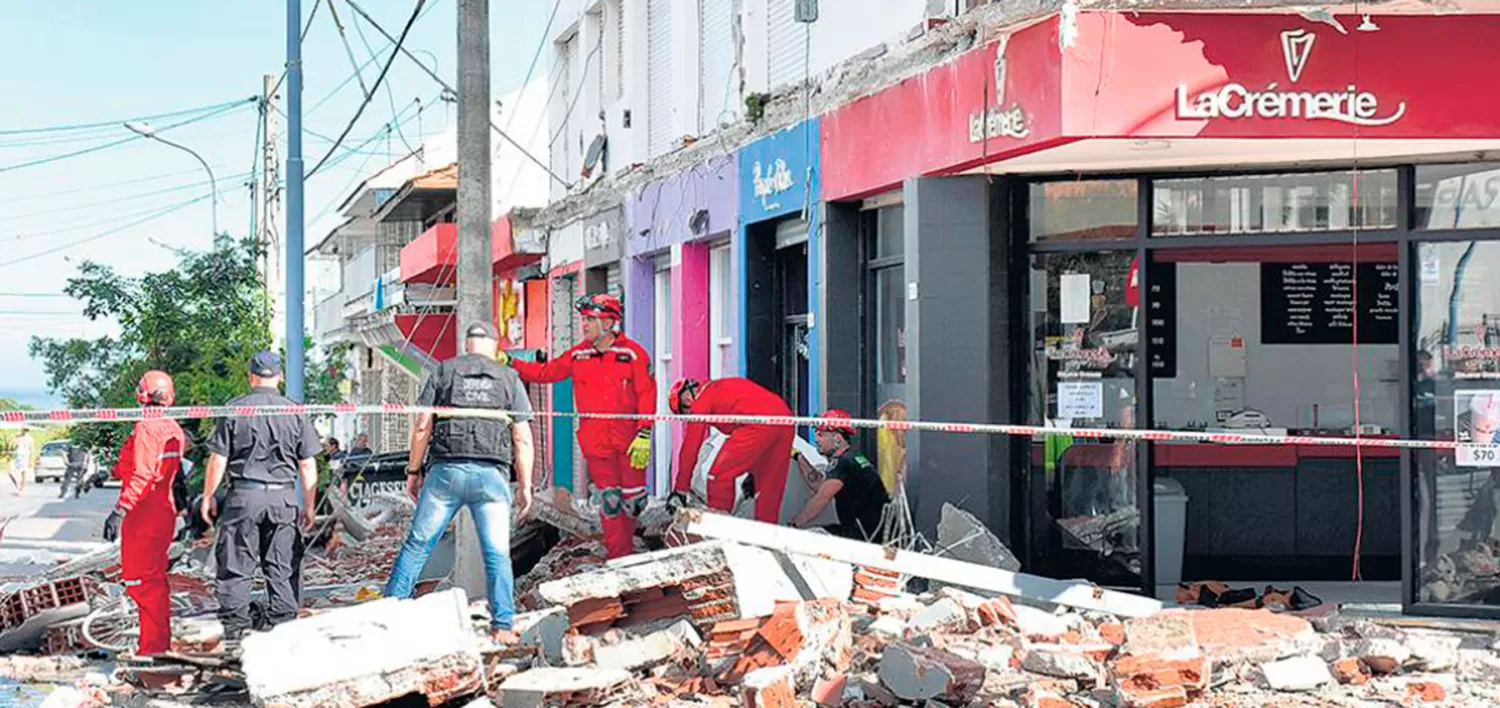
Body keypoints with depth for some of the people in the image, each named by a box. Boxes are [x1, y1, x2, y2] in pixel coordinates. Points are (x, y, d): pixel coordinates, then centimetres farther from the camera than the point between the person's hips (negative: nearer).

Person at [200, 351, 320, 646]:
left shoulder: (234, 410, -2)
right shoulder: (296, 412, 3)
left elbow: (218, 459, -2)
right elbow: (308, 466, 4)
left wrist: (207, 497, 10)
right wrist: (309, 506, 12)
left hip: (243, 495, -2)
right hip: (284, 498, 2)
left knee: (236, 566, 4)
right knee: (283, 567, 7)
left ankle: (234, 630, 3)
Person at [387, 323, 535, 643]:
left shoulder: (443, 372, 9)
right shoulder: (510, 379, 9)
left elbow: (422, 427, 3)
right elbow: (522, 440, 4)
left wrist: (413, 470, 10)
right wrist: (525, 485, 9)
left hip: (446, 471, 0)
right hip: (491, 474, 0)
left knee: (418, 544, 7)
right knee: (497, 553, 3)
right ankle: (502, 626, -2)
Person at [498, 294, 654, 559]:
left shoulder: (632, 353, -5)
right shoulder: (577, 355, 7)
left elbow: (647, 395, -7)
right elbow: (545, 372, 15)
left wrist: (644, 435, -13)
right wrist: (509, 363, 6)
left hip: (629, 441, -2)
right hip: (597, 442, 2)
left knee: (632, 498, 4)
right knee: (609, 499, 2)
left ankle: (626, 539, 30)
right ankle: (618, 557, 8)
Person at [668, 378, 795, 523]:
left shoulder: (702, 397, 9)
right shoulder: (720, 389, 33)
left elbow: (691, 445, 7)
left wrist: (680, 489, 10)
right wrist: (753, 473, 42)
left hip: (759, 423, -9)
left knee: (720, 475, -2)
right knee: (769, 483, 18)